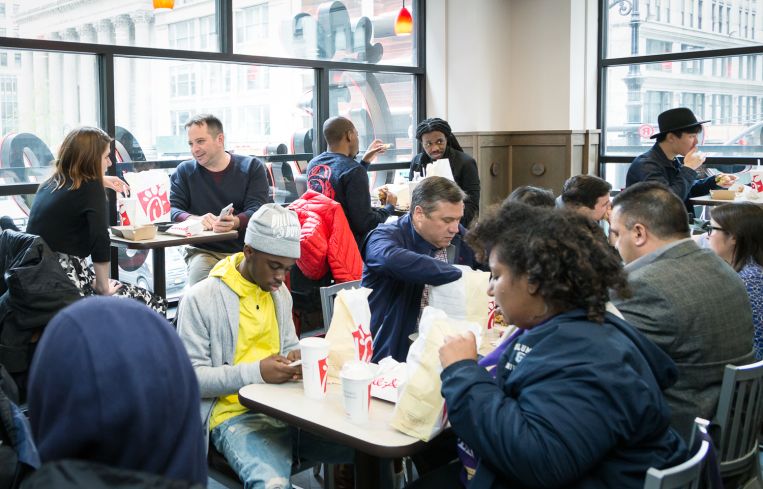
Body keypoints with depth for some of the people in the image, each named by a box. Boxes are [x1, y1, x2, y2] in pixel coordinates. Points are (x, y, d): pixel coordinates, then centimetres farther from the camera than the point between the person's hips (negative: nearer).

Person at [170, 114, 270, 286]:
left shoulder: (252, 167, 7)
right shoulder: (185, 171, 12)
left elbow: (257, 211, -6)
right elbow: (170, 210, -1)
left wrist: (234, 222, -29)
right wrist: (196, 220, -23)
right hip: (203, 251, 0)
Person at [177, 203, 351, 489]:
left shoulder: (279, 291, 14)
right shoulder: (201, 298, -8)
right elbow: (190, 377, -11)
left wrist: (295, 358, 0)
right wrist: (256, 372, -20)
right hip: (234, 414, -6)